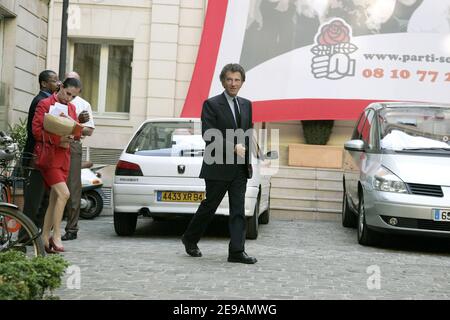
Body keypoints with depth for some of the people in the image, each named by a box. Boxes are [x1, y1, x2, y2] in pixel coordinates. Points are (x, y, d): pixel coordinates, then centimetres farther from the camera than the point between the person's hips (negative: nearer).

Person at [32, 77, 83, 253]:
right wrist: (58, 140, -19)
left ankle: (44, 238, 13)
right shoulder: (45, 104, -4)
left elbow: (76, 131, 18)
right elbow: (36, 130, -11)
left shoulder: (72, 108, 17)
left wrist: (72, 136, -6)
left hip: (64, 157, 7)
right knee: (63, 193, -18)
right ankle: (56, 236, -10)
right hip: (48, 156, -7)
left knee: (54, 199, 7)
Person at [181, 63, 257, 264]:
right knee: (209, 206, 7)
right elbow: (209, 136, -15)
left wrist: (247, 155, 8)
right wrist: (233, 147, -22)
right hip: (218, 167, -5)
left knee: (238, 210, 0)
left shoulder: (246, 105, 13)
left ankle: (237, 251, 0)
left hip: (240, 168, 5)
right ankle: (190, 239, 28)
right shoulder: (211, 104, -6)